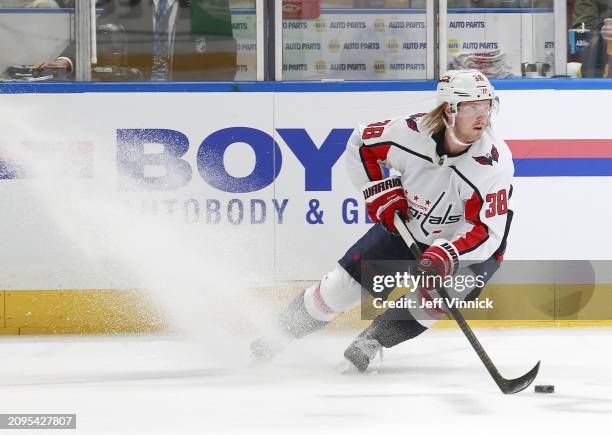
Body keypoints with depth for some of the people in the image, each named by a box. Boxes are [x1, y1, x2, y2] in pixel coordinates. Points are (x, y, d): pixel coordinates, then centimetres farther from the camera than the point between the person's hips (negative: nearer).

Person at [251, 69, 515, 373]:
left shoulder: (495, 162, -32)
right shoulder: (412, 132, -26)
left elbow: (486, 230, -32)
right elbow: (360, 143, -5)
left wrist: (446, 255, -46)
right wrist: (381, 192, -13)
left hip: (463, 242, -2)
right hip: (405, 223, 2)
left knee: (433, 296, -29)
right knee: (343, 284, 0)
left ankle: (370, 343, -10)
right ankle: (281, 333, 21)